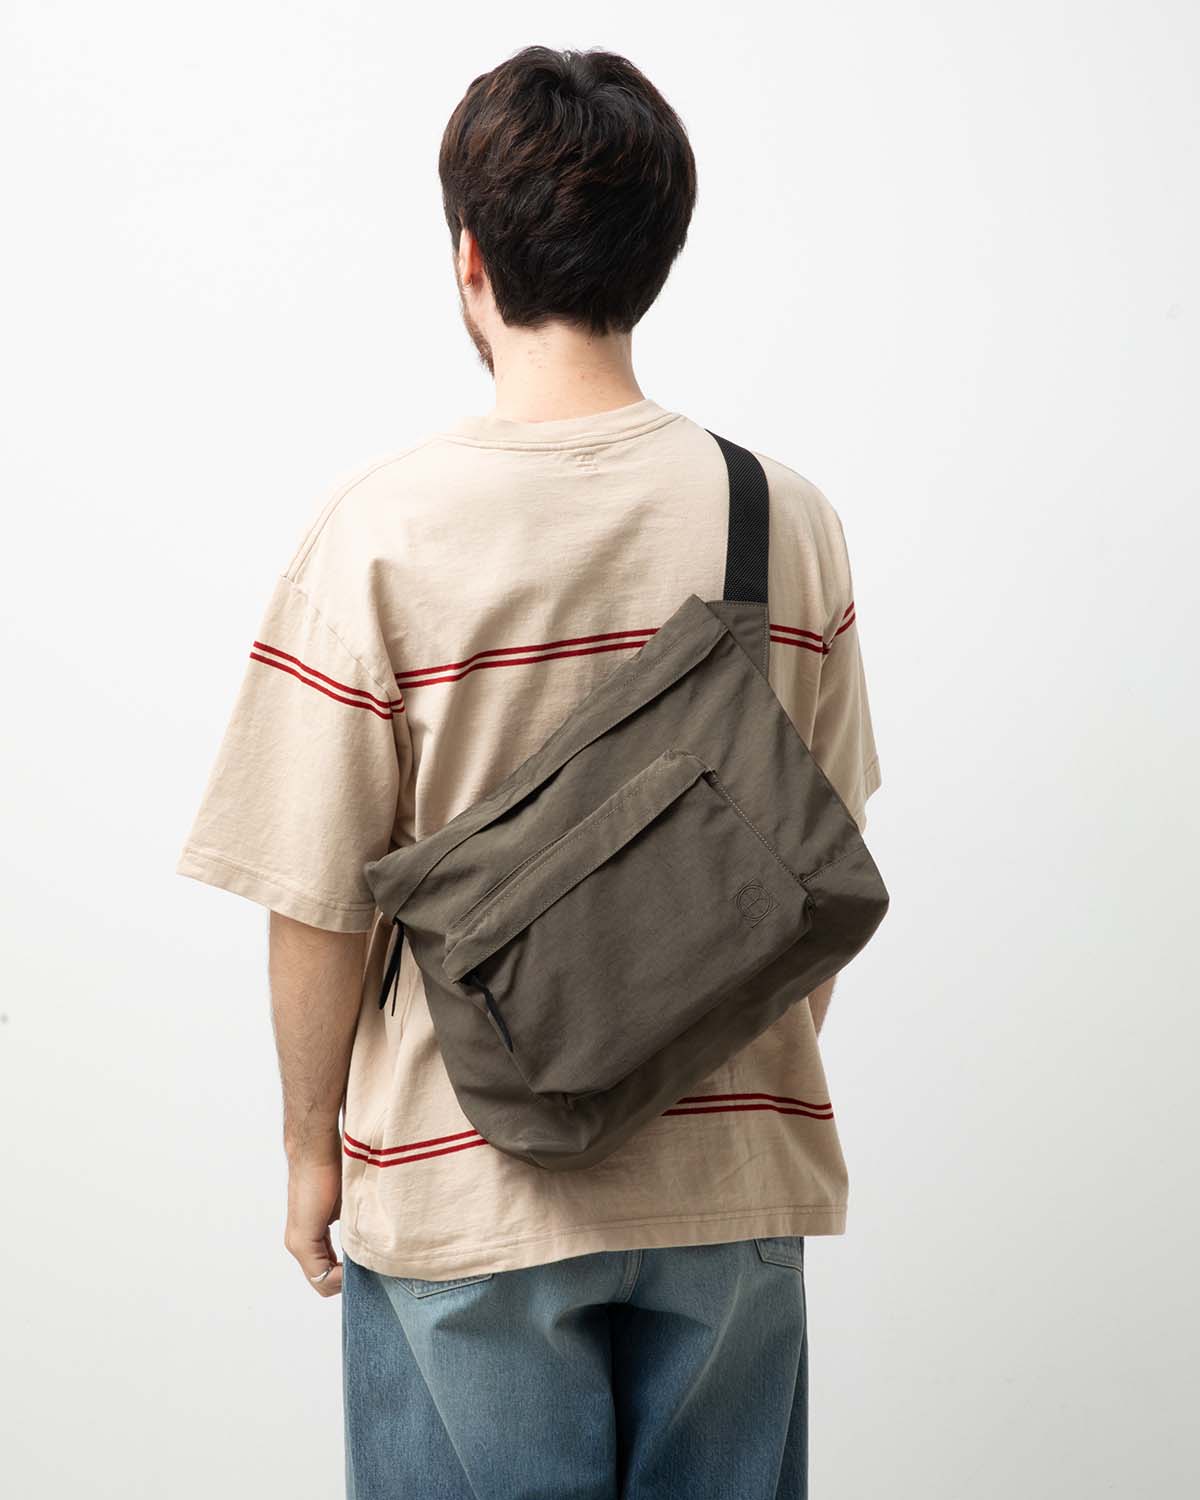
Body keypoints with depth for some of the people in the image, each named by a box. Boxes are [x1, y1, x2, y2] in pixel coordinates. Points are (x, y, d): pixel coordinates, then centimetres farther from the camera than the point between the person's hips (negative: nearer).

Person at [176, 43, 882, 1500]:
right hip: (733, 1165, 3)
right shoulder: (787, 515, -5)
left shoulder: (382, 525, -15)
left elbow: (319, 898, -11)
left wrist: (310, 1144, 5)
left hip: (469, 1190, -2)